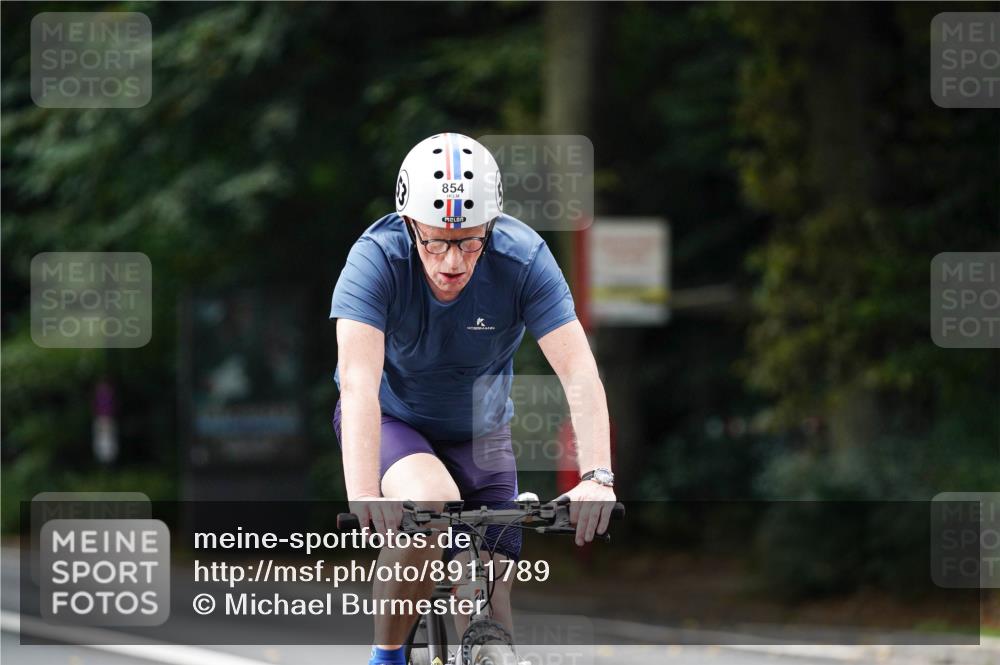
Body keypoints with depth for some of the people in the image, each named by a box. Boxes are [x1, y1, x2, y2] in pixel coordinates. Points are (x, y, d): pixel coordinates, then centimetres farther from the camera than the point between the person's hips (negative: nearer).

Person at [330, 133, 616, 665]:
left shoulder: (524, 259, -25)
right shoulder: (377, 258, -29)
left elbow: (580, 375, -31)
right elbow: (359, 382, -40)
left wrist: (596, 476, -46)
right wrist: (363, 495, -53)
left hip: (479, 433, 2)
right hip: (390, 420, -2)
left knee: (490, 616, -6)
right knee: (429, 503, -34)